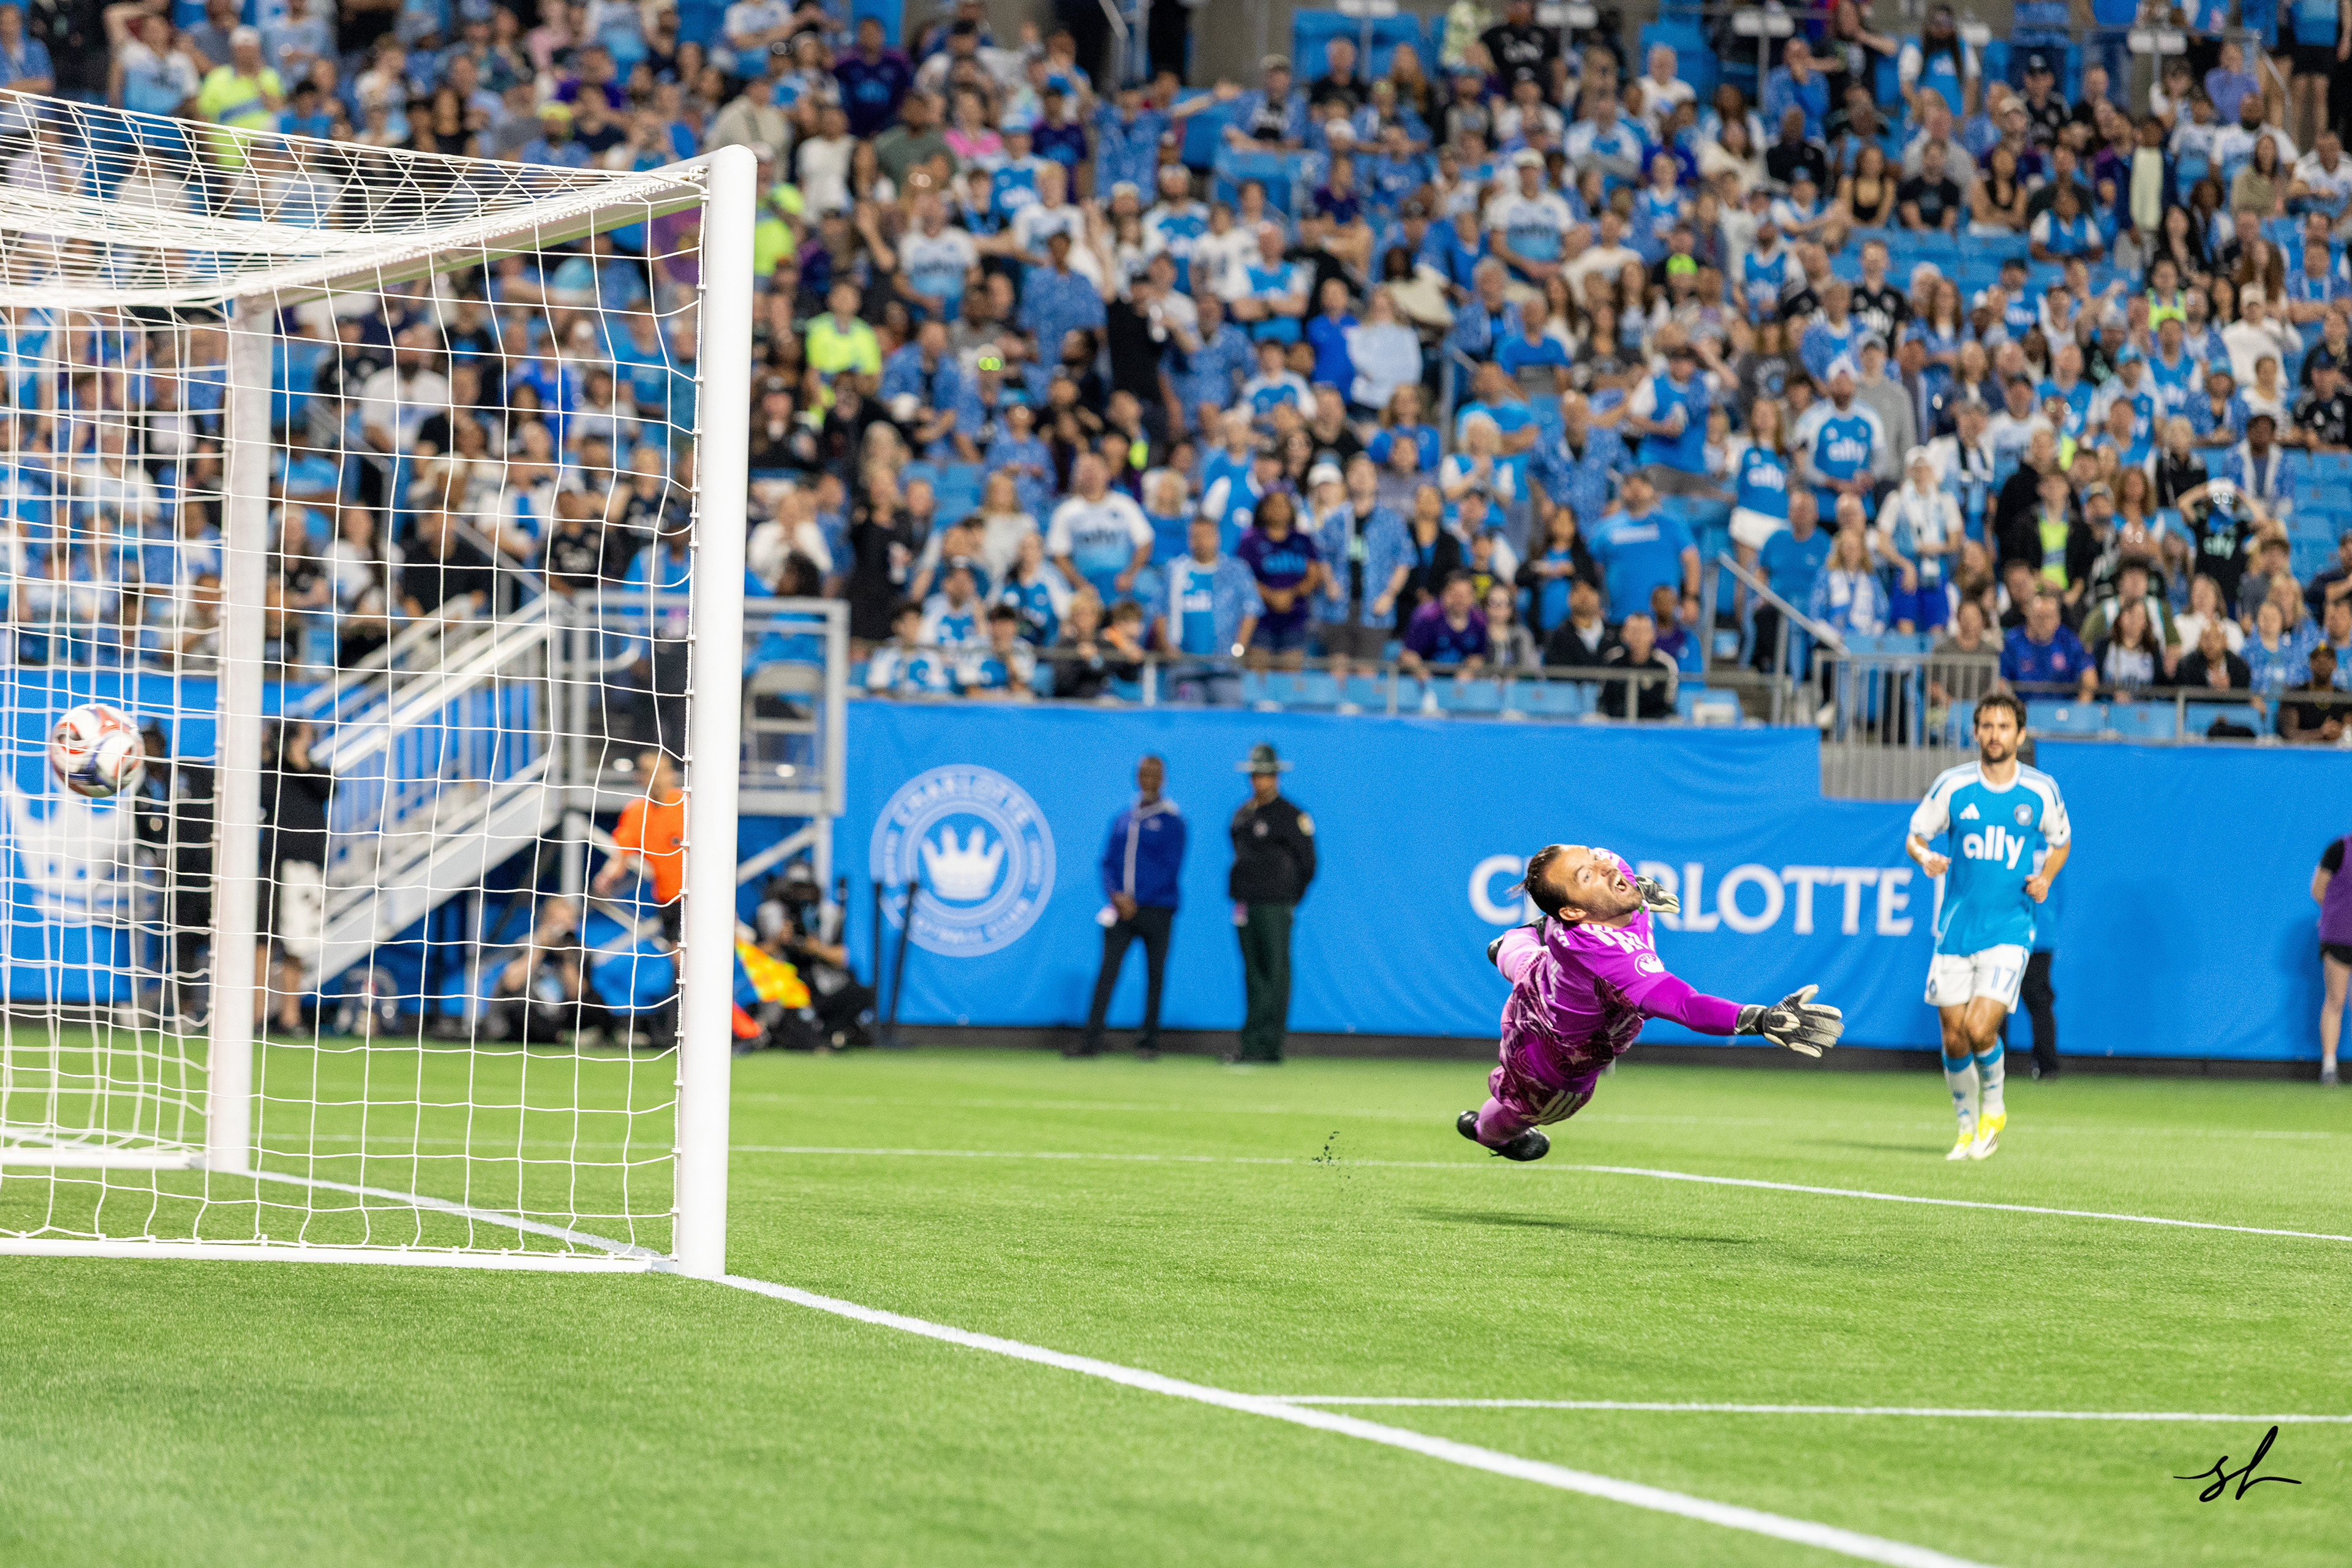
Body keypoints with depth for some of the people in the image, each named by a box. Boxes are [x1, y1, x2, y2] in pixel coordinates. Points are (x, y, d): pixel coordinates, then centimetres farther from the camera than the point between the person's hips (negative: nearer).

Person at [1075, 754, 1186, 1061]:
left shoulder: (1171, 819, -1)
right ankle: (1091, 1040, -10)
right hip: (1121, 907, 4)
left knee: (1155, 975, 0)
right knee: (1108, 970, -6)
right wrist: (1115, 894, -5)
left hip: (1156, 909, -4)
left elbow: (1171, 868, -8)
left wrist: (1135, 900, -13)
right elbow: (1108, 862, 14)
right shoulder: (1123, 817, 15)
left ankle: (1149, 1043, 7)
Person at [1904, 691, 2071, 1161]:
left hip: (2009, 929, -2)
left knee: (1980, 1029, -17)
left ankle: (1993, 1107, 12)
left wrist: (2045, 878, -3)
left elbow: (2060, 842, 16)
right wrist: (1925, 857, -15)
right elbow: (1914, 836, 8)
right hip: (1955, 928, 2)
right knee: (1954, 1039, 2)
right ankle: (1967, 1127, 25)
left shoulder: (2041, 791, -1)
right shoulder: (1952, 785, -1)